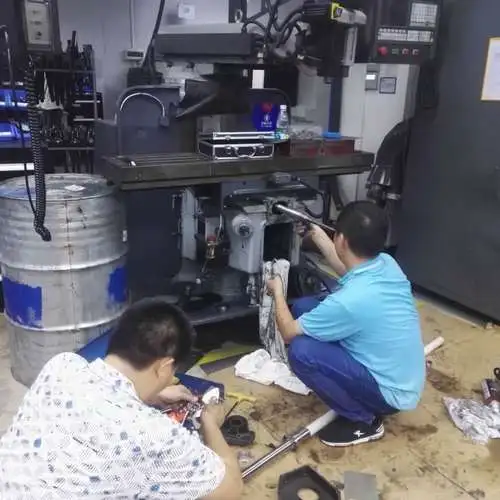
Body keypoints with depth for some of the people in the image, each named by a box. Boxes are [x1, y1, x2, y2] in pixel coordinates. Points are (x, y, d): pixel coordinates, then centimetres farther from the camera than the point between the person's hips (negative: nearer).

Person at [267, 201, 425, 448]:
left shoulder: (348, 301, -34)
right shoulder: (387, 264, -10)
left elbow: (289, 333, -15)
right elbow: (348, 270, 17)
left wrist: (277, 291, 0)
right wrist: (319, 237, 19)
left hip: (391, 393, -8)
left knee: (301, 351, -24)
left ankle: (362, 420, -2)